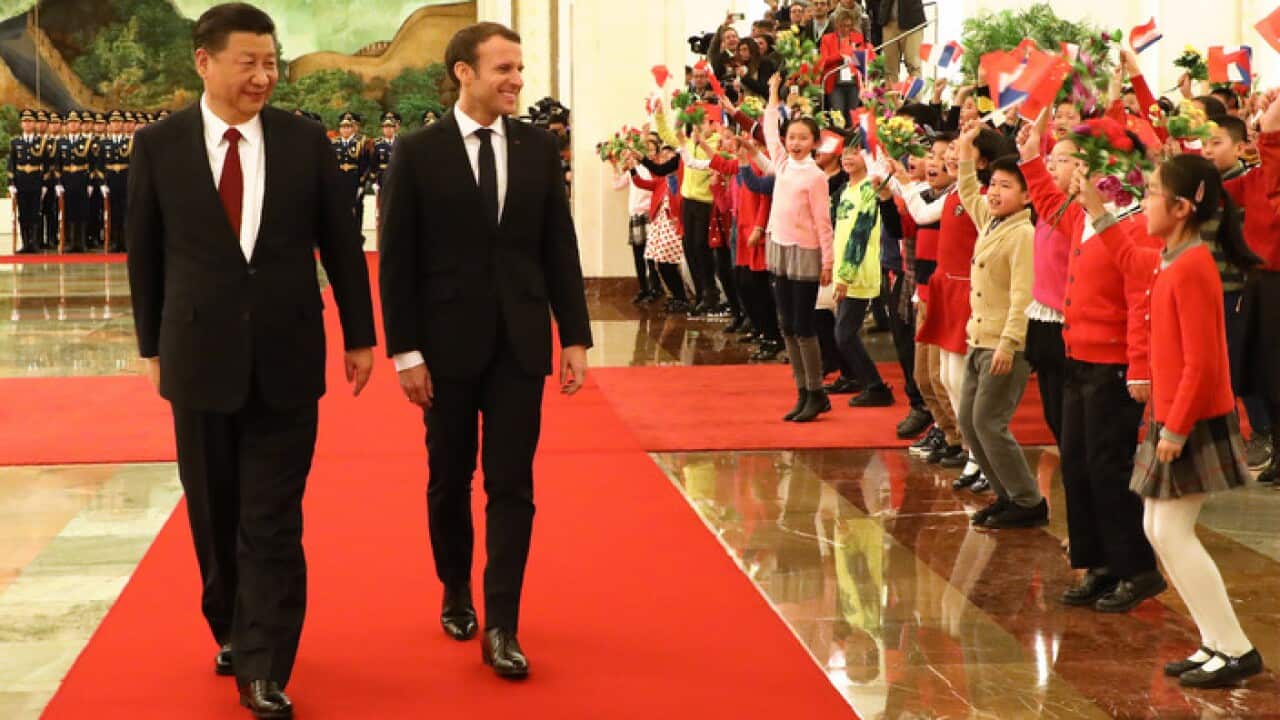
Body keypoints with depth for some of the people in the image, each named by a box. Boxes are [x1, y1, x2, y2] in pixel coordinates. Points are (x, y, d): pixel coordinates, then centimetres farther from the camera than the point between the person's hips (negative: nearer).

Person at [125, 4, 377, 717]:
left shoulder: (305, 140, -1)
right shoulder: (160, 144, -2)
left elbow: (341, 244, 5)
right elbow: (145, 254, 5)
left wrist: (360, 336, 7)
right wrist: (153, 346, 7)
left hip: (285, 357, -1)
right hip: (200, 356, 1)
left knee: (273, 520, -1)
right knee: (215, 513, 13)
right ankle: (232, 631, 33)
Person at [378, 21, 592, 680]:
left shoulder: (539, 148, 3)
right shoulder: (417, 153, -5)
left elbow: (559, 249, 5)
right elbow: (397, 261, -5)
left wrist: (575, 337, 1)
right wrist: (405, 352, -8)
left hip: (520, 342, 2)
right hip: (449, 343, -1)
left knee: (513, 484, -1)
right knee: (450, 480, 12)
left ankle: (501, 627, 2)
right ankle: (456, 594, 33)